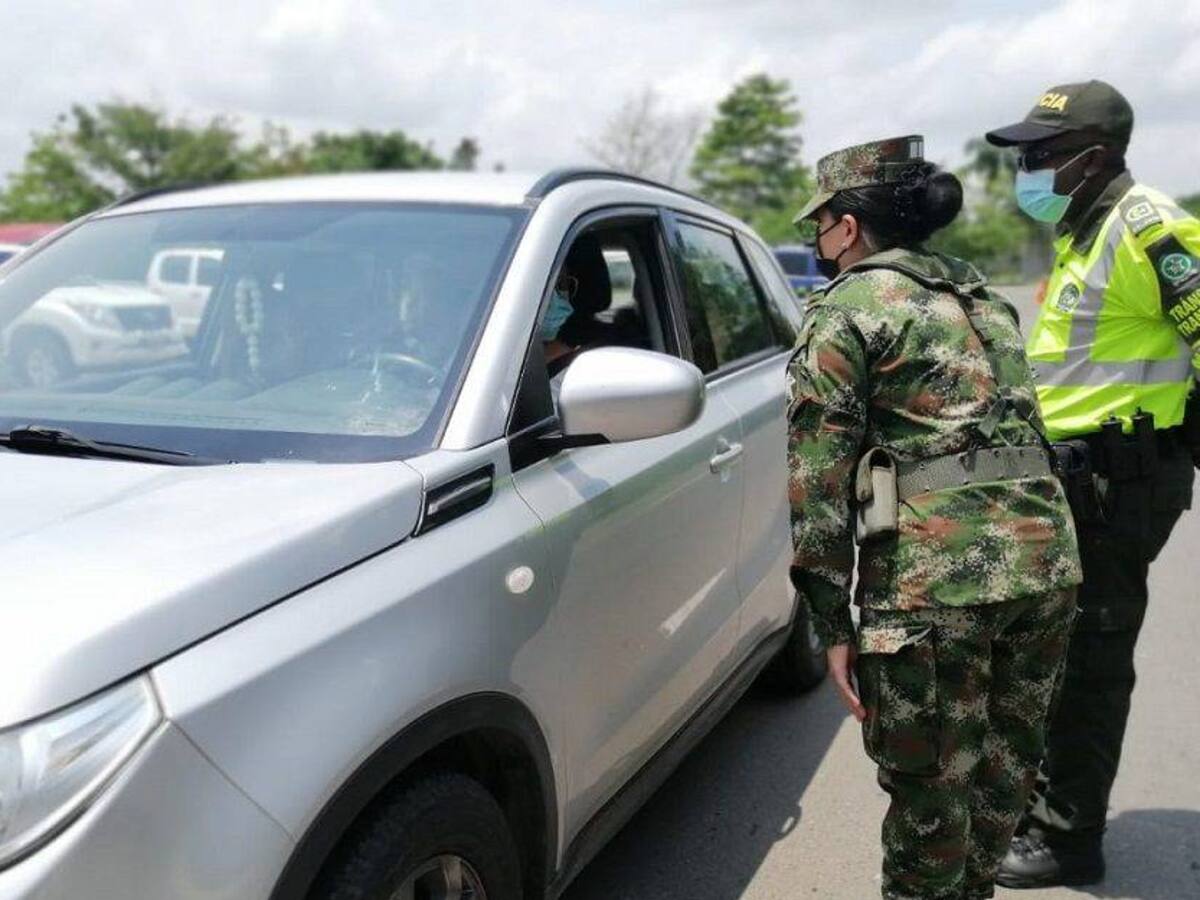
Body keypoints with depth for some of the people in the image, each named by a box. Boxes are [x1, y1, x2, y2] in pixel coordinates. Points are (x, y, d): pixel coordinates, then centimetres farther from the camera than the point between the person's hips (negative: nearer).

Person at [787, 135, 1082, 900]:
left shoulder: (847, 309, 0)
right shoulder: (984, 298, 22)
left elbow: (818, 476, -6)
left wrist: (833, 623, -4)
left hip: (936, 576, -8)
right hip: (1048, 556, 8)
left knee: (930, 790, 9)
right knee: (1004, 769, 22)